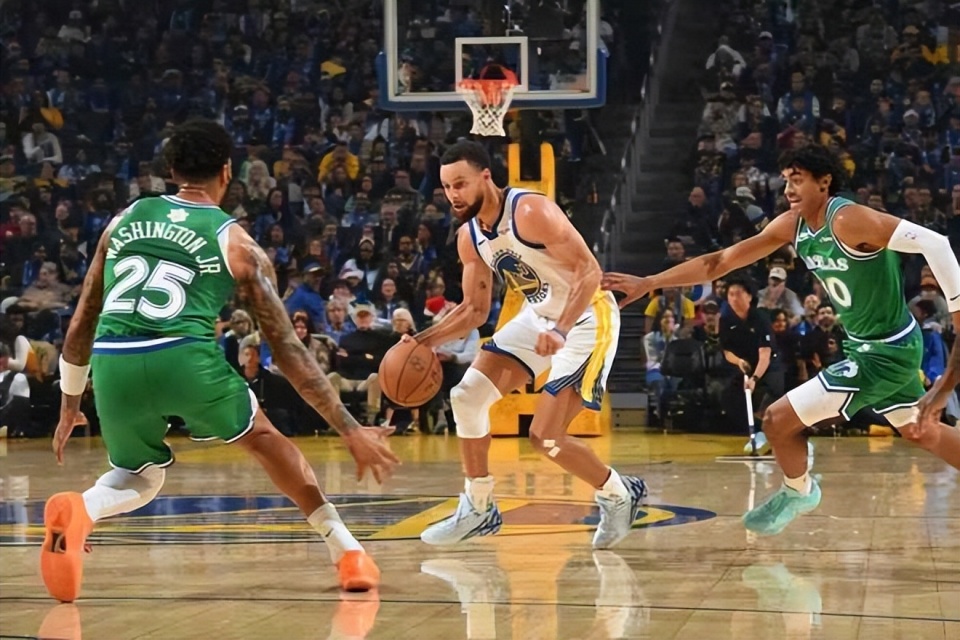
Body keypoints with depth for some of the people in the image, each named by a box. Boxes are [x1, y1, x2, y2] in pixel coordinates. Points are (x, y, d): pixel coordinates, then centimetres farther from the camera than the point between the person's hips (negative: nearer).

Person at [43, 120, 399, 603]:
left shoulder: (124, 220, 24)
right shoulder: (236, 244, 14)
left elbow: (82, 325, 28)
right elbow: (287, 349, 12)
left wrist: (70, 403, 41)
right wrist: (351, 430, 15)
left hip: (113, 364, 3)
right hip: (184, 359, -2)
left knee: (141, 477, 28)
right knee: (264, 439, 26)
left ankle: (78, 511, -6)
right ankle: (347, 552, 20)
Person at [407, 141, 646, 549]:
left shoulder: (531, 212, -25)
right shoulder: (469, 237, 0)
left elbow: (589, 269, -27)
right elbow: (474, 309, 9)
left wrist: (560, 330, -38)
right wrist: (426, 340, -6)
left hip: (586, 318, -8)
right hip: (538, 317, 8)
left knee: (545, 437, -13)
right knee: (467, 396, -1)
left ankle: (618, 496, 12)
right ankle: (478, 509, 12)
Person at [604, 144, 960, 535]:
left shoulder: (848, 220, -25)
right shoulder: (792, 225, 0)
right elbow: (721, 262, 4)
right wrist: (649, 283, -1)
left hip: (887, 352, -9)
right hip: (864, 345, 9)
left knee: (778, 420, -5)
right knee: (922, 432, 26)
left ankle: (798, 492, 23)